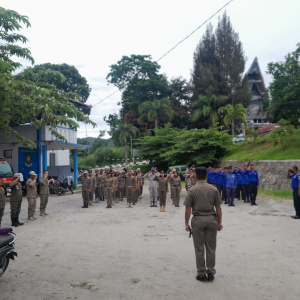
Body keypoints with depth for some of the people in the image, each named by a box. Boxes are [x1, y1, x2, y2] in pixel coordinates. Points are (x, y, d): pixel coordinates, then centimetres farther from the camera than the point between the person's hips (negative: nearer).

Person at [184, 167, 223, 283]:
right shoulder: (214, 189, 0)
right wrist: (219, 222, 9)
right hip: (211, 219, 2)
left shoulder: (192, 190, -6)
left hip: (197, 220, -2)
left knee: (199, 248, 8)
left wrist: (186, 223, 0)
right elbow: (218, 208, 1)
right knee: (211, 247, 12)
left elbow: (188, 209, -7)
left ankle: (201, 274, 16)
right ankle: (210, 273, 19)